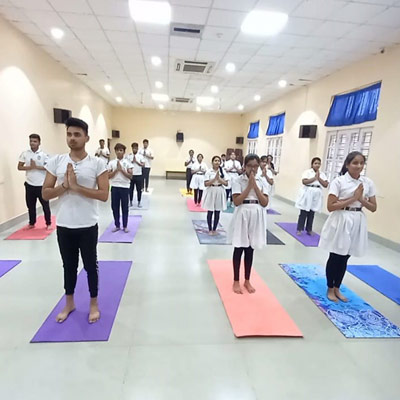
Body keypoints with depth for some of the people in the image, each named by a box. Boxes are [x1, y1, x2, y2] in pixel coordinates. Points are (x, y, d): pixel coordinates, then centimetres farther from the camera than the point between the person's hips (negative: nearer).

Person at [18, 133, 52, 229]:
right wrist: (30, 167, -13)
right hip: (29, 185, 3)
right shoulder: (25, 154, 3)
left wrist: (36, 167, -17)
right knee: (30, 205, 13)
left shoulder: (44, 154, -4)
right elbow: (19, 167, 3)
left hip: (41, 185, -3)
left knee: (45, 205, 5)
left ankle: (48, 223, 17)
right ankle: (32, 223, 27)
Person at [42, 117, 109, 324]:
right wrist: (65, 185, -16)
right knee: (69, 266, 19)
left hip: (88, 226, -3)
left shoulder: (97, 163, -7)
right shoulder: (56, 161, 1)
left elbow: (104, 195, -13)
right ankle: (69, 303, 39)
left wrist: (77, 187, -20)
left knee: (90, 266, 11)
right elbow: (45, 193, 1)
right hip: (64, 225, 3)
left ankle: (94, 304, 31)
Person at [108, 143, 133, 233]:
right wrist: (116, 169, -12)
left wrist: (121, 169, -15)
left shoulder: (127, 162, -1)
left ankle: (125, 226, 17)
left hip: (124, 187, -2)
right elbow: (108, 176, -2)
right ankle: (117, 225, 21)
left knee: (125, 207, 5)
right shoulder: (111, 162, 3)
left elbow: (130, 176, -7)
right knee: (115, 207, 7)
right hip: (114, 187, 2)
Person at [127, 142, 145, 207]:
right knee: (131, 189, 8)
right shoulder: (129, 156, 3)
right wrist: (132, 161, -14)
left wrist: (136, 161, -14)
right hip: (131, 175, 0)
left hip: (139, 175, 0)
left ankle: (139, 202, 14)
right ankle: (130, 201, 20)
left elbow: (143, 165, -5)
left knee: (139, 189, 5)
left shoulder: (140, 156, 2)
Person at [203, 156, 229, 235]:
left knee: (217, 212, 8)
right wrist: (215, 178, -16)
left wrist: (219, 178, -14)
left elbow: (226, 183, -1)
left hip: (220, 192, 2)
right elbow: (206, 184, -11)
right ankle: (210, 229, 19)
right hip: (211, 192, -2)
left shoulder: (223, 171, 2)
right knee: (210, 212, 5)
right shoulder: (209, 172, -5)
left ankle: (214, 229, 22)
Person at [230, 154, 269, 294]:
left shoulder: (262, 182, 5)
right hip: (242, 216, -3)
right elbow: (237, 201, -15)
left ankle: (247, 280, 28)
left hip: (256, 217, 3)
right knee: (239, 249, 6)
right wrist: (249, 186, -16)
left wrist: (255, 185, -10)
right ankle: (236, 281, 21)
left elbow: (265, 203, -4)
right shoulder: (238, 181, -5)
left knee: (250, 250, 13)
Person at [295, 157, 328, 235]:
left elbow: (326, 185, 1)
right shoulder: (307, 171, -3)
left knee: (312, 213, 9)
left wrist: (319, 178, -10)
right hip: (307, 193, -4)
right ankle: (299, 229, 6)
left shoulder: (322, 174, 10)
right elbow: (304, 181, -17)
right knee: (303, 213, -2)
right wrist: (315, 178, -15)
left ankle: (309, 229, 20)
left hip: (316, 195, 4)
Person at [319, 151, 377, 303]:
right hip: (340, 222, -4)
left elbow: (373, 208, 6)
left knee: (344, 258, 15)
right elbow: (330, 206, -16)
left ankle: (337, 288, 33)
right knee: (335, 257, 6)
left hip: (357, 223, 4)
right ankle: (330, 289, 26)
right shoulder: (339, 181, -11)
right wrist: (353, 198, -17)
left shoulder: (368, 183, 3)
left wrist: (361, 199, -12)